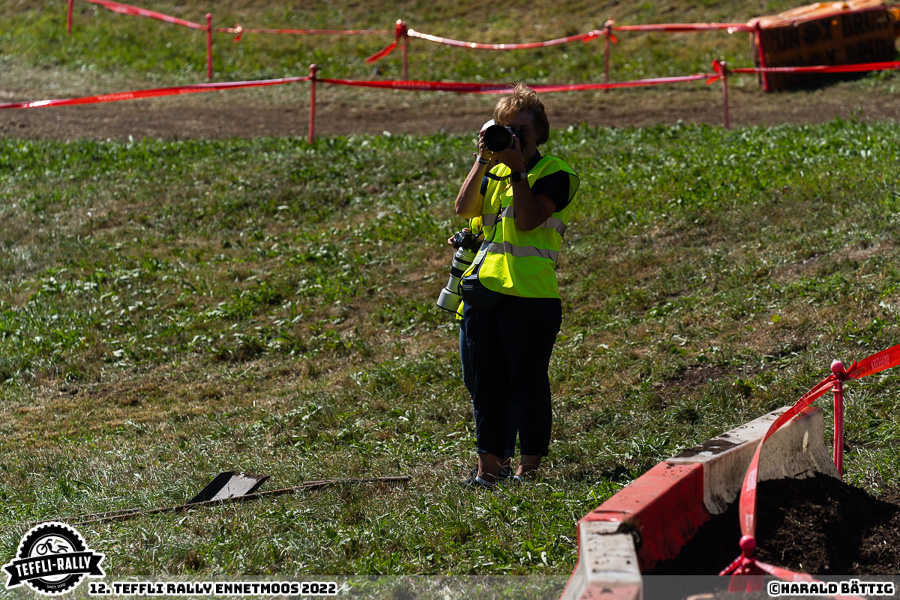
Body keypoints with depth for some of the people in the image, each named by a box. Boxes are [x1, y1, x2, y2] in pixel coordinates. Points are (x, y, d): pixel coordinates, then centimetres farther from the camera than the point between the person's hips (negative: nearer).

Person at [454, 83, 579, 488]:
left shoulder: (553, 174, -1)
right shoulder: (495, 172, 18)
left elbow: (529, 219, -15)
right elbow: (464, 208, 3)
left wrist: (518, 169, -13)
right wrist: (483, 161, -3)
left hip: (530, 293, -6)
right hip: (484, 290, 6)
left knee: (528, 382, -3)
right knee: (486, 382, 8)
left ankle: (530, 467, 3)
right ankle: (488, 466, 14)